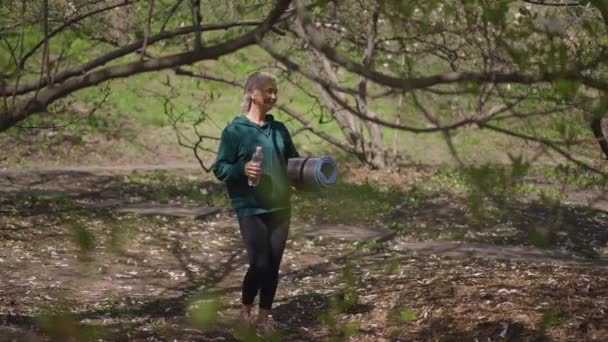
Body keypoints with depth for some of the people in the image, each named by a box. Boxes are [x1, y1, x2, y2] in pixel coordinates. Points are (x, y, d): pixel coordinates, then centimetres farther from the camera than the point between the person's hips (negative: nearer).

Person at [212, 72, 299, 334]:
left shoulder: (279, 129, 10)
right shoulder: (235, 130, -5)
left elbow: (293, 161, 20)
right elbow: (219, 168, -5)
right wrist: (241, 169, -24)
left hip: (280, 207, 5)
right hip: (251, 209, -5)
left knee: (273, 264, 6)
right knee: (259, 263, -7)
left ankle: (265, 316, 19)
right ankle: (245, 311, 17)